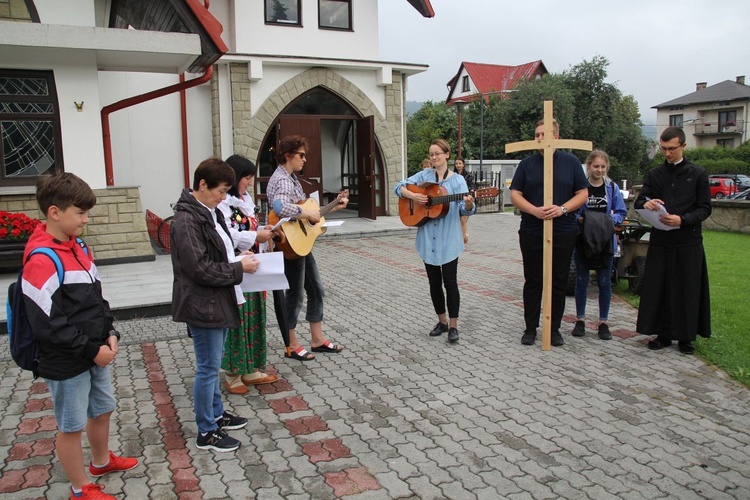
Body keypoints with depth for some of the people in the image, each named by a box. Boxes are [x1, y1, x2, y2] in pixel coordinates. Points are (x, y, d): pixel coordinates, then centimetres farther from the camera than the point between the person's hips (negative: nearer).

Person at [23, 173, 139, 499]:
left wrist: (109, 334, 0)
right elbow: (48, 325, -23)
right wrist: (92, 351, -19)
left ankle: (101, 461, 47)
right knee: (71, 426, 10)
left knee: (102, 409, 24)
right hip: (66, 364, -8)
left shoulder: (78, 248, 5)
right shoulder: (41, 261, -22)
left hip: (95, 355, 8)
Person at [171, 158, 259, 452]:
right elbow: (200, 269, -23)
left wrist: (239, 259, 3)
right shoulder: (186, 220, -20)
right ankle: (206, 433, 15)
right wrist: (239, 268, -16)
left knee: (212, 364, 21)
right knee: (208, 368, 1)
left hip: (218, 302, 10)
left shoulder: (210, 213, 9)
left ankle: (216, 414, 37)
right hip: (203, 304, -9)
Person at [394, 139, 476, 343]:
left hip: (449, 239, -3)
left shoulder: (457, 180, -2)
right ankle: (442, 321, 26)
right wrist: (413, 196, -13)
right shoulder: (424, 175, 6)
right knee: (434, 282, 11)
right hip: (427, 238, 3)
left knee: (450, 281, -1)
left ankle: (453, 326, 11)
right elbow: (399, 187, 6)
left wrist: (468, 204, -32)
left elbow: (465, 210, -8)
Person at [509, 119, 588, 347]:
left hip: (563, 232, 0)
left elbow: (583, 194, 2)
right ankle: (530, 328, 17)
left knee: (559, 283, 7)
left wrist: (562, 209, -16)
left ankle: (555, 328, 19)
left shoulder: (571, 162, 4)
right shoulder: (527, 163, 5)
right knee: (532, 281, 7)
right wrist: (535, 210, -17)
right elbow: (515, 195, 0)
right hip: (532, 232, 0)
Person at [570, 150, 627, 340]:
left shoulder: (612, 187, 2)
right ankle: (580, 320, 20)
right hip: (582, 241, -1)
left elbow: (621, 212, 6)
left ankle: (603, 322, 17)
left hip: (605, 241, 2)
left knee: (605, 282, 6)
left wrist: (610, 220, -13)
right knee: (581, 281, 7)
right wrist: (579, 219, -20)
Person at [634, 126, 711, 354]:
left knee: (687, 290, 2)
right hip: (660, 241, 2)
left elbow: (705, 208, 0)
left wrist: (682, 220, -17)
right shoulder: (654, 174, 10)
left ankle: (685, 337, 14)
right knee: (658, 288, 3)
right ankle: (663, 334, 14)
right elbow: (638, 203, 6)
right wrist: (646, 203, -18)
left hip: (688, 242, -2)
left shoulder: (698, 174, 3)